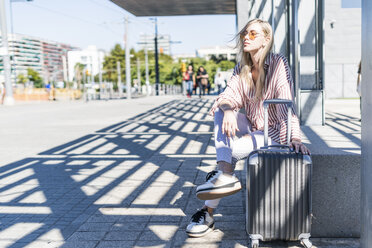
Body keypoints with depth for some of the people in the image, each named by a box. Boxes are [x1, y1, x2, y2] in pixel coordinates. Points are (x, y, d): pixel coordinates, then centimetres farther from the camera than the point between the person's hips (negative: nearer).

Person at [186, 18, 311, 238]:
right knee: (221, 111, -18)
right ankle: (225, 174, -30)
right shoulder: (241, 69, 4)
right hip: (252, 128, 6)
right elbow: (228, 97, -8)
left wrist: (295, 138, -37)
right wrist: (227, 110, -33)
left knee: (227, 148, -25)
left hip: (274, 133, -6)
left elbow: (287, 104, -25)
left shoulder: (278, 63, -15)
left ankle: (208, 212, -9)